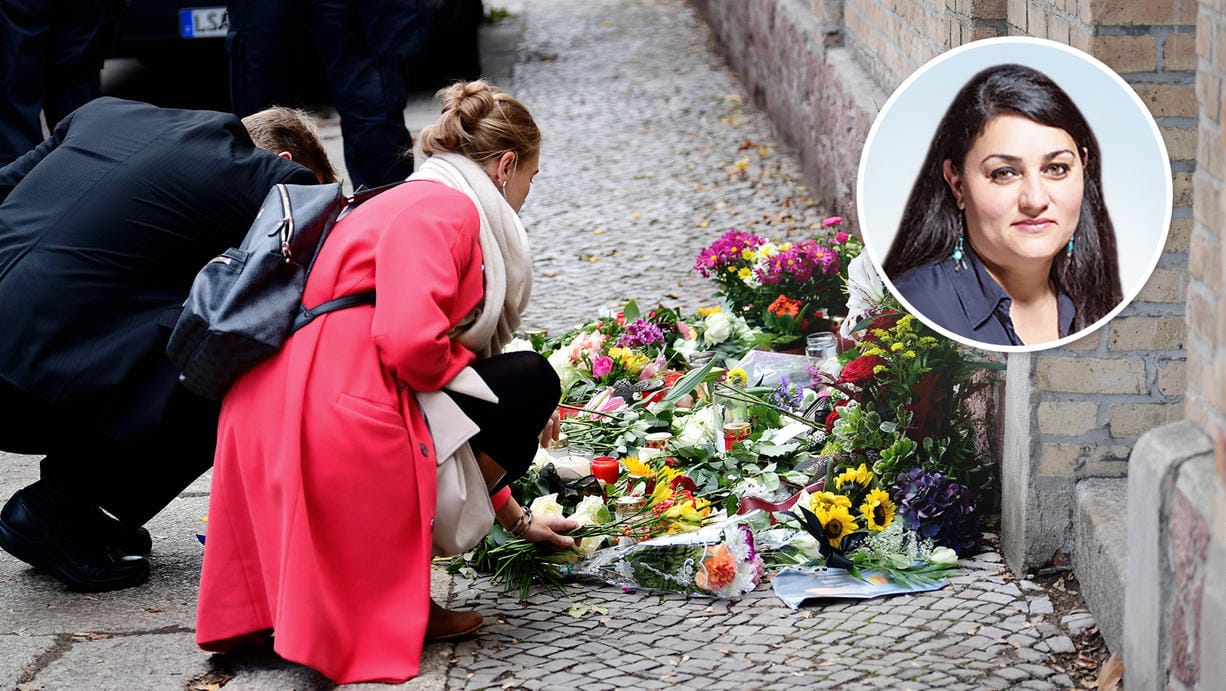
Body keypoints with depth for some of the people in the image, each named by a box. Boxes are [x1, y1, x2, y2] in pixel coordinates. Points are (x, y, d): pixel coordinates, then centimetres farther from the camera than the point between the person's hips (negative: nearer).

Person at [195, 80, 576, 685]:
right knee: (531, 383, 3)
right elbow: (412, 344, -20)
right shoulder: (444, 208, -4)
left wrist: (516, 520, 39)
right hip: (332, 424, -10)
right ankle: (399, 595, 0)